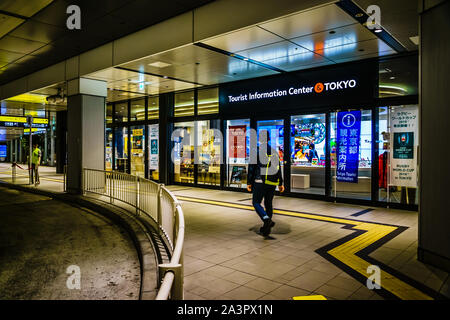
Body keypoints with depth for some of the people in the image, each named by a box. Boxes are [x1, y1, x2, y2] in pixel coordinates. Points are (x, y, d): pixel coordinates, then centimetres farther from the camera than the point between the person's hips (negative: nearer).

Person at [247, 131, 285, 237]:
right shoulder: (274, 152, 9)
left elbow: (251, 168, -8)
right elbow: (278, 169, 11)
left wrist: (249, 182, -4)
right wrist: (280, 183, 15)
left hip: (260, 182, -5)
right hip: (272, 183, 5)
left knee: (256, 203, 4)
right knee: (268, 204, 15)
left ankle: (267, 220, -22)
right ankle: (266, 228, 18)